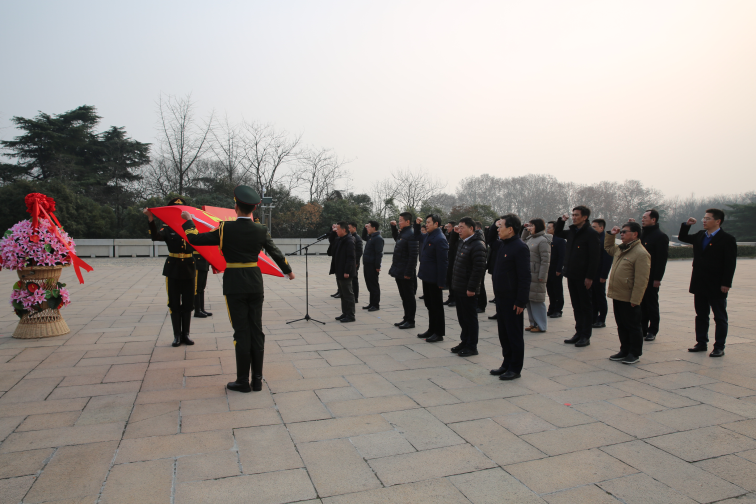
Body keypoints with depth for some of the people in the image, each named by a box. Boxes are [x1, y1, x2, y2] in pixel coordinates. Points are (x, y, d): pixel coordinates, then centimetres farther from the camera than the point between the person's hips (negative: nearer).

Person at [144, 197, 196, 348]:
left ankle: (186, 334, 17)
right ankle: (177, 335, 14)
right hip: (173, 269, -1)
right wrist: (151, 220, -34)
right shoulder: (168, 229, 1)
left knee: (188, 304, 7)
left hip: (189, 269, 2)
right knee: (174, 304, 5)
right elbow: (156, 236, -20)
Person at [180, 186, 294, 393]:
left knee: (241, 333, 2)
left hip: (234, 286, -3)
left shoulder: (226, 228, -9)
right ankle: (257, 380, 15)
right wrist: (288, 271, 26)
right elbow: (276, 253, 8)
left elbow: (195, 238, -2)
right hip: (255, 284, 3)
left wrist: (188, 220, 17)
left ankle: (243, 381, 10)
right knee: (256, 331, 8)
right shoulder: (261, 230, -1)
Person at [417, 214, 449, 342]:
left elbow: (443, 262, -20)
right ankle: (432, 330, 28)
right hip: (427, 278, 9)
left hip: (434, 279, -9)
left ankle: (439, 333, 12)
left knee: (437, 306, 2)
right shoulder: (428, 237, 10)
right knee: (429, 305, 17)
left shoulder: (440, 239, -18)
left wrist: (441, 281, -21)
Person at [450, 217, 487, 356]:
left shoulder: (477, 245, -17)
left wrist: (471, 288, -22)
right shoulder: (462, 242, 11)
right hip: (458, 288, 9)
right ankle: (464, 342, 29)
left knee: (470, 318, 2)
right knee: (462, 317, 17)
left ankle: (472, 346, 13)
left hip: (468, 290, -9)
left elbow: (479, 269, -22)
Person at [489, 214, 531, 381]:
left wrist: (521, 302, -21)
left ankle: (515, 368, 13)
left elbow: (525, 277, -20)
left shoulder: (520, 247, -17)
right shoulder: (502, 245, 10)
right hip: (501, 297, 9)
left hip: (512, 300, -9)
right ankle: (507, 364, 28)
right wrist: (494, 225, 14)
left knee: (514, 334, 2)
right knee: (503, 333, 16)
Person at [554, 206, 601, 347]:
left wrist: (590, 277, -19)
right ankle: (579, 333, 22)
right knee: (576, 306, 13)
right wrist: (561, 220, 12)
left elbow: (594, 257, -15)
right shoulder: (572, 232, 11)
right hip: (572, 275, 7)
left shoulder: (591, 233, -11)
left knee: (586, 306, 3)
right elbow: (557, 233, 30)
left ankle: (586, 336, 10)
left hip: (583, 277, -7)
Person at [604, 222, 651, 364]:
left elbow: (641, 281, -20)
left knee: (633, 326, 5)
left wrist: (635, 300, -22)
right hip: (617, 296, 9)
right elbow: (608, 248, 36)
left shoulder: (641, 253, -16)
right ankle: (624, 351, 29)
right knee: (621, 326, 17)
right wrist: (611, 234, 20)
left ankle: (634, 354, 16)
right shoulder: (620, 249, 12)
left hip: (629, 299, -9)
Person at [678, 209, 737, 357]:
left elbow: (730, 264, -13)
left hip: (716, 287, -6)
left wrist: (726, 284, -18)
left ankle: (719, 347, 12)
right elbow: (682, 238, 25)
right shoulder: (700, 236, 9)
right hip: (699, 285, 7)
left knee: (720, 317, 5)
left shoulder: (727, 239, -10)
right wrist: (686, 225, 6)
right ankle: (701, 343, 22)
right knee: (701, 316, 13)